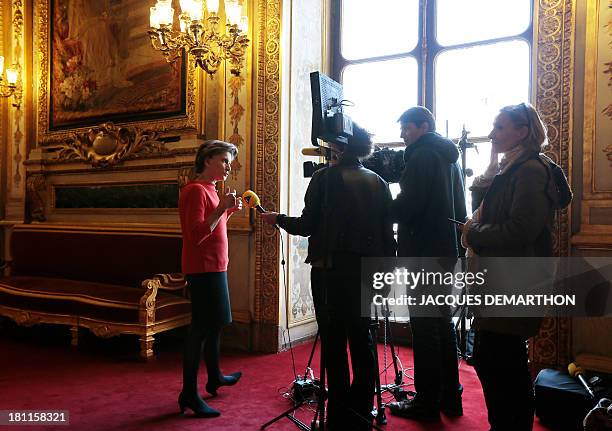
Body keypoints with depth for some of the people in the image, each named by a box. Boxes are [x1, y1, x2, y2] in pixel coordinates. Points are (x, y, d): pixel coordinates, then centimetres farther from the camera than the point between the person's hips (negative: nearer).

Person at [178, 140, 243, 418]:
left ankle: (215, 377, 35)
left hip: (214, 268, 10)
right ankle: (189, 394, 1)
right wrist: (221, 209, -25)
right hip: (203, 269, -10)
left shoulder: (209, 190, 17)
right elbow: (196, 234, -23)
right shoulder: (196, 190, -14)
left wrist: (230, 210, 11)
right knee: (201, 327, -7)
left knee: (214, 323, 19)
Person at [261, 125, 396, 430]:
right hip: (367, 270, 5)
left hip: (330, 270, -4)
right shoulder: (378, 182, 6)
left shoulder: (325, 178, -6)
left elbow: (307, 225, -7)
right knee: (362, 339, 14)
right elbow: (387, 233, 6)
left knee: (334, 343, 4)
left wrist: (278, 219, 10)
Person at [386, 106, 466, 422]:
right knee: (442, 320, 15)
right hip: (447, 248, 9)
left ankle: (427, 402, 5)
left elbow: (408, 204, -19)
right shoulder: (449, 156, 18)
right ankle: (449, 397, 24)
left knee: (424, 326, -3)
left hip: (423, 250, -9)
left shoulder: (421, 155, -10)